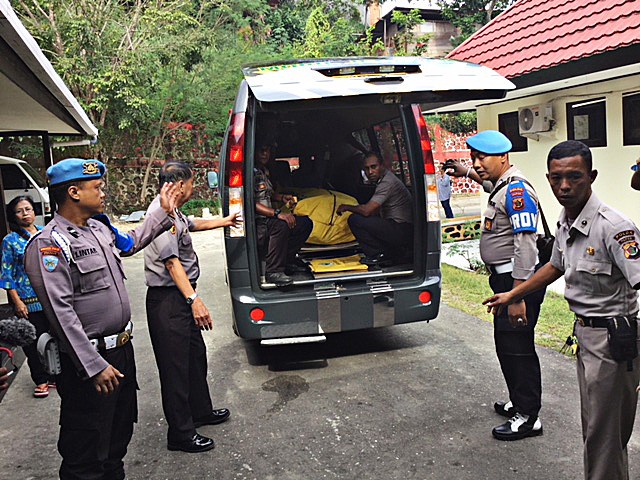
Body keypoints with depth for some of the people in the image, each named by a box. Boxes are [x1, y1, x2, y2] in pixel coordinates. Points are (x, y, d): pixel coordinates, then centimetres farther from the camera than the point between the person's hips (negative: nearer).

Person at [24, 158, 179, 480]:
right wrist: (94, 366, -24)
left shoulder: (99, 229, 7)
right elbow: (61, 312, -24)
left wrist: (164, 213, 27)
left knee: (120, 430, 24)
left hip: (121, 348, 9)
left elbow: (131, 242, 30)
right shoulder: (48, 244, -19)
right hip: (88, 360, -9)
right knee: (87, 445, 6)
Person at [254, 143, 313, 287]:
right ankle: (273, 271, -29)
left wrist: (282, 198, 11)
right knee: (281, 225, -37)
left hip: (268, 219, 10)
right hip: (256, 222, -10)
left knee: (305, 223, 5)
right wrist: (277, 213, -31)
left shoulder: (264, 171, 17)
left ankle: (287, 259, 6)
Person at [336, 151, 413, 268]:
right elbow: (376, 212, 23)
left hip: (403, 233, -10)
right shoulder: (384, 180, 17)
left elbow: (366, 210, -21)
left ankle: (378, 255, -6)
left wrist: (346, 207, -4)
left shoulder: (387, 182, -15)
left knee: (355, 219, -14)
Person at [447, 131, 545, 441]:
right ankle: (519, 403, 33)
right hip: (504, 278, 10)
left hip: (518, 280, -10)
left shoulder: (517, 190, -19)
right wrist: (467, 174, 42)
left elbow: (525, 246, -25)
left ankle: (528, 417, 11)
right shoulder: (503, 186, 11)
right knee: (506, 344, 18)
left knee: (516, 346, -2)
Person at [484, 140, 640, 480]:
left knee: (604, 432, 1)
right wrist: (512, 295, 27)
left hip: (611, 338, -9)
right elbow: (556, 266, 20)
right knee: (594, 425, 23)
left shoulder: (612, 226, -23)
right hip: (584, 333, 9)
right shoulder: (565, 221, 4)